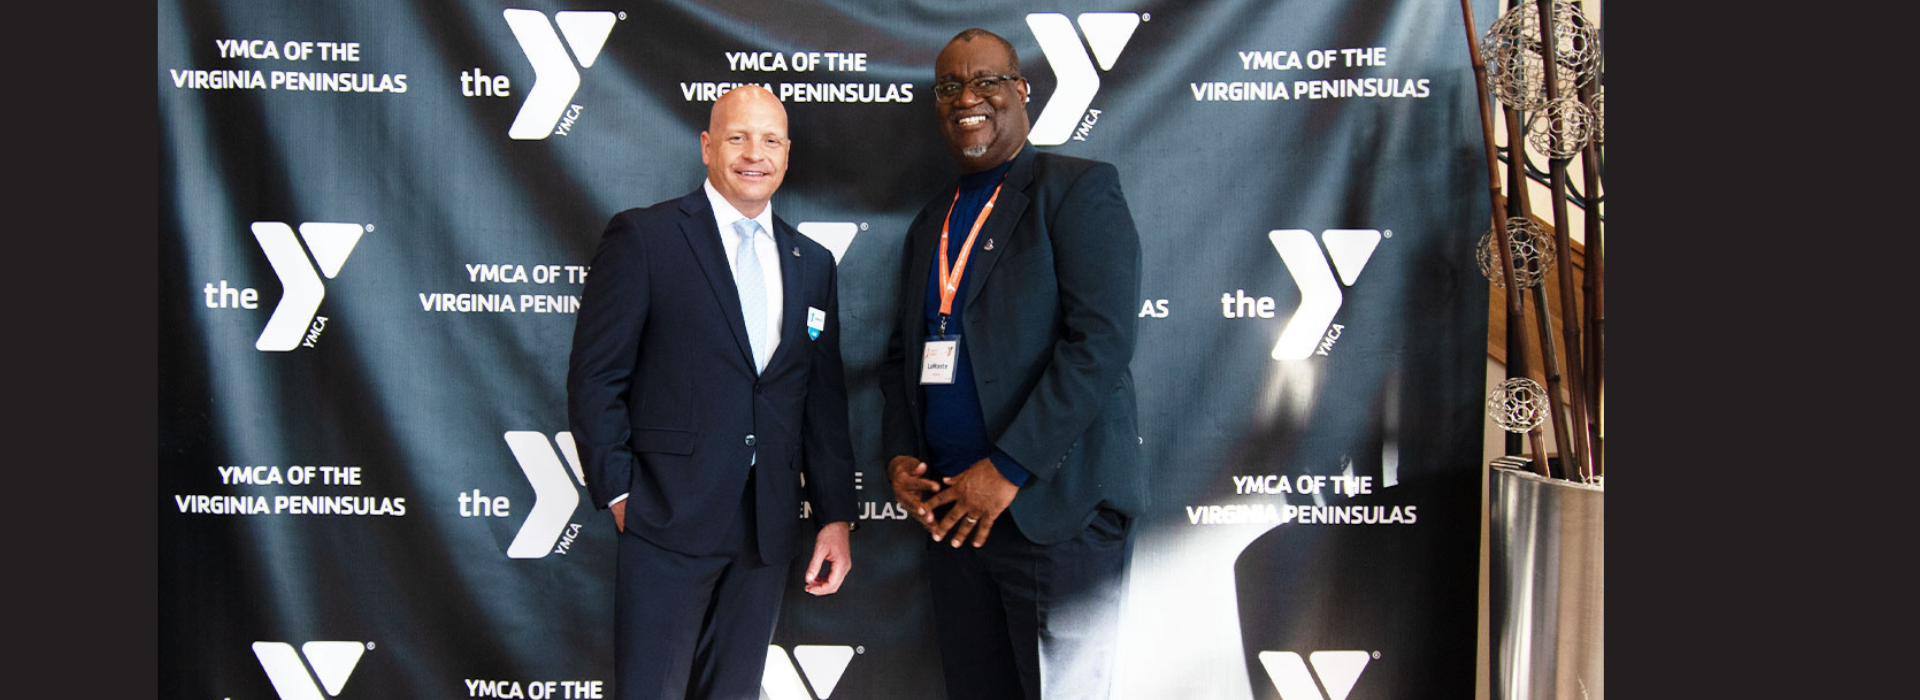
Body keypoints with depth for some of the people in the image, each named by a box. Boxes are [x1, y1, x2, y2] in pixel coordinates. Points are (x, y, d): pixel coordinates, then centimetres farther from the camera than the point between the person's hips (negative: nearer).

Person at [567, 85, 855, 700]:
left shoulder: (812, 263, 13)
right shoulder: (641, 237, -3)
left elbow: (824, 398, 12)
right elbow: (594, 378, -4)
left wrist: (835, 516, 8)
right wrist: (618, 492, -9)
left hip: (768, 531, 5)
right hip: (669, 518, -4)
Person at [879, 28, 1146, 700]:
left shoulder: (1079, 189, -4)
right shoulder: (931, 223, 18)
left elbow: (1100, 343, -15)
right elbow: (903, 353, 22)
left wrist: (1008, 469, -17)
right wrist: (900, 456, 4)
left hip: (1055, 510, -6)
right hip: (951, 511, 6)